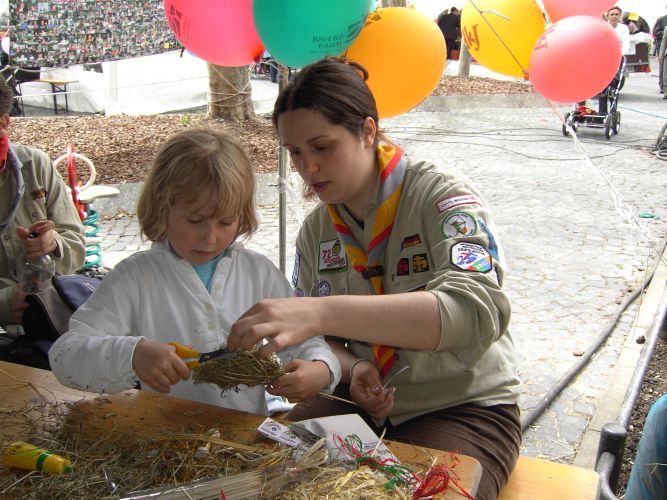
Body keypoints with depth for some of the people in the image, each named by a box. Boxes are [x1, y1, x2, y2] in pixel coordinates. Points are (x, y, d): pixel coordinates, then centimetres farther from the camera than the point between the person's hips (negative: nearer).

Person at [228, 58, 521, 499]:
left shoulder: (441, 196, -16)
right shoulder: (315, 231, 3)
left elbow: (476, 310, -34)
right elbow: (318, 341, 9)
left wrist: (323, 312, -44)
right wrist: (353, 368, -16)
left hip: (466, 409, -4)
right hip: (363, 403, 5)